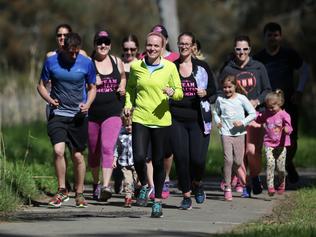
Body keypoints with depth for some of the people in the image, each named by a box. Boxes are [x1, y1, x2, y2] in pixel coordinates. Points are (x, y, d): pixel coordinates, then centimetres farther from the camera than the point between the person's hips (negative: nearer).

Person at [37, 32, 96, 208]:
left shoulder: (86, 63, -1)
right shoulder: (51, 62, -2)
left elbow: (92, 88, 11)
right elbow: (41, 85, 8)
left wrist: (87, 104, -8)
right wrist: (49, 99, -12)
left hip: (78, 115, 1)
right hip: (58, 114, -1)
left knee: (78, 155, 6)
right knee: (58, 150, -18)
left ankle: (79, 194, 21)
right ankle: (62, 190, -2)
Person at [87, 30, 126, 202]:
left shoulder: (117, 62, 6)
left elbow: (123, 77, 24)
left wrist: (122, 88, 2)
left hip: (112, 112, 0)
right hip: (92, 114, 1)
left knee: (107, 148, -18)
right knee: (93, 151, 12)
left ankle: (106, 186, -27)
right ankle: (96, 183, 33)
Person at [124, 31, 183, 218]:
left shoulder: (170, 67, 0)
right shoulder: (136, 67, 4)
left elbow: (180, 93, 5)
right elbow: (130, 87, 21)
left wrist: (172, 92, -17)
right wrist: (128, 103, 5)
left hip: (161, 120, -1)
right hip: (140, 119, 1)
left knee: (159, 162, 4)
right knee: (139, 158, -14)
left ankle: (158, 201, 18)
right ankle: (144, 186, 16)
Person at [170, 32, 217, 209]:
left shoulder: (202, 68, 7)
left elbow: (214, 93, 12)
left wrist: (205, 94, -9)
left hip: (198, 120, -1)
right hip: (177, 120, 1)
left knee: (198, 159, -10)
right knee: (181, 158, -6)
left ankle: (197, 183, 22)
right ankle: (186, 195, 8)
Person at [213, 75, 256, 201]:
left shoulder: (241, 99, 0)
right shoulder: (220, 100, 5)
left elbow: (253, 113, 1)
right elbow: (216, 112, 21)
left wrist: (243, 122, -12)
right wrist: (217, 121, 1)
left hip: (239, 133, 0)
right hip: (226, 133, 0)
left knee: (238, 161, 0)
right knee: (228, 159, -11)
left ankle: (237, 171, 39)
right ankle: (227, 188, -4)